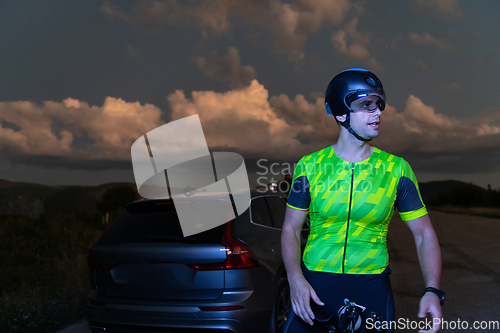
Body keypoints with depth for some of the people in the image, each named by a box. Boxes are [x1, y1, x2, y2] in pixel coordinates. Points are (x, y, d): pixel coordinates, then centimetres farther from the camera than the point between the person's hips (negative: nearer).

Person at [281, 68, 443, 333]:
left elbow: (424, 234, 0)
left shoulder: (396, 169, -2)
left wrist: (433, 291, -14)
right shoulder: (309, 166, -2)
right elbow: (291, 229, 2)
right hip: (315, 287, 0)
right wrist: (296, 280, -13)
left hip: (372, 289, 1)